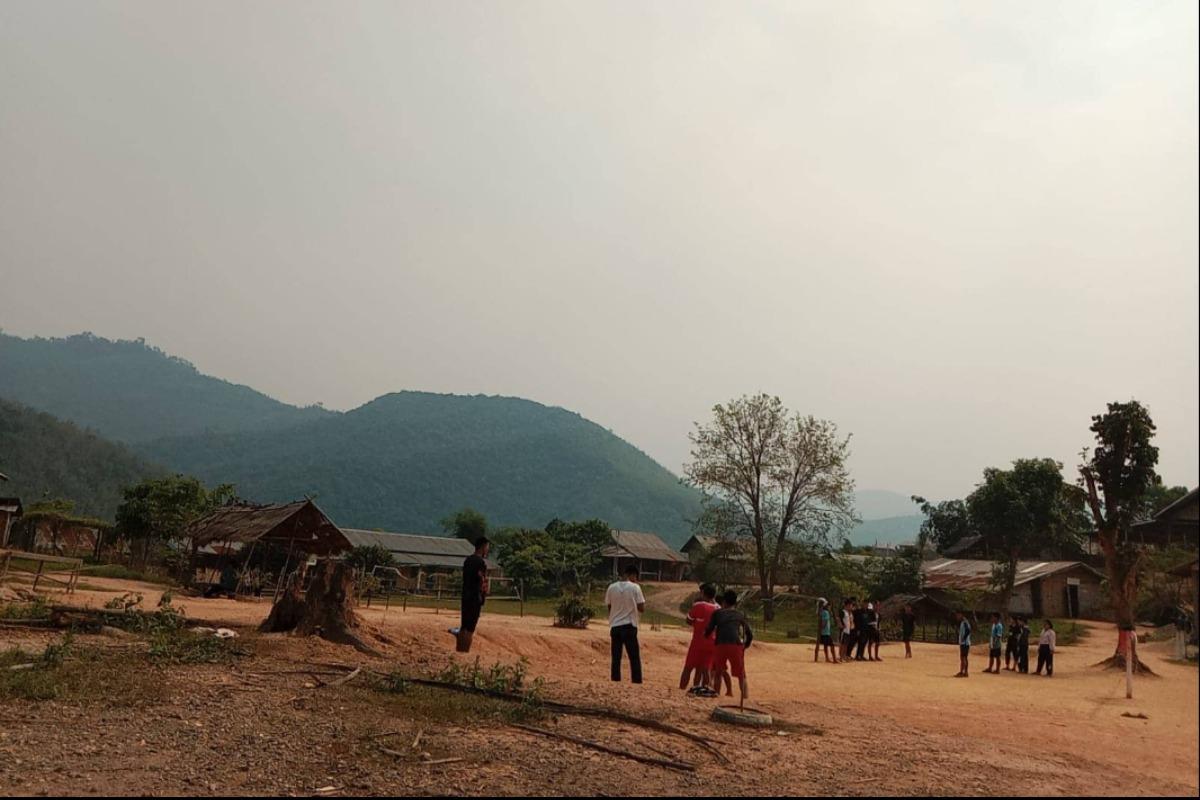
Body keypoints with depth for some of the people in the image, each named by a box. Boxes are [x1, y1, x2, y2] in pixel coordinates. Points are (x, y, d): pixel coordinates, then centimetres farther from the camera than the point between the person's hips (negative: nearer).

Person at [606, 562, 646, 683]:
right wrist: (643, 599, 13)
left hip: (614, 627, 3)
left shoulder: (612, 587, 4)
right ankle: (637, 683, 1)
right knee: (634, 658, 4)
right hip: (629, 626, -3)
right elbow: (641, 608, -3)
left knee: (616, 658, 8)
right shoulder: (635, 587, -6)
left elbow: (609, 607, 9)